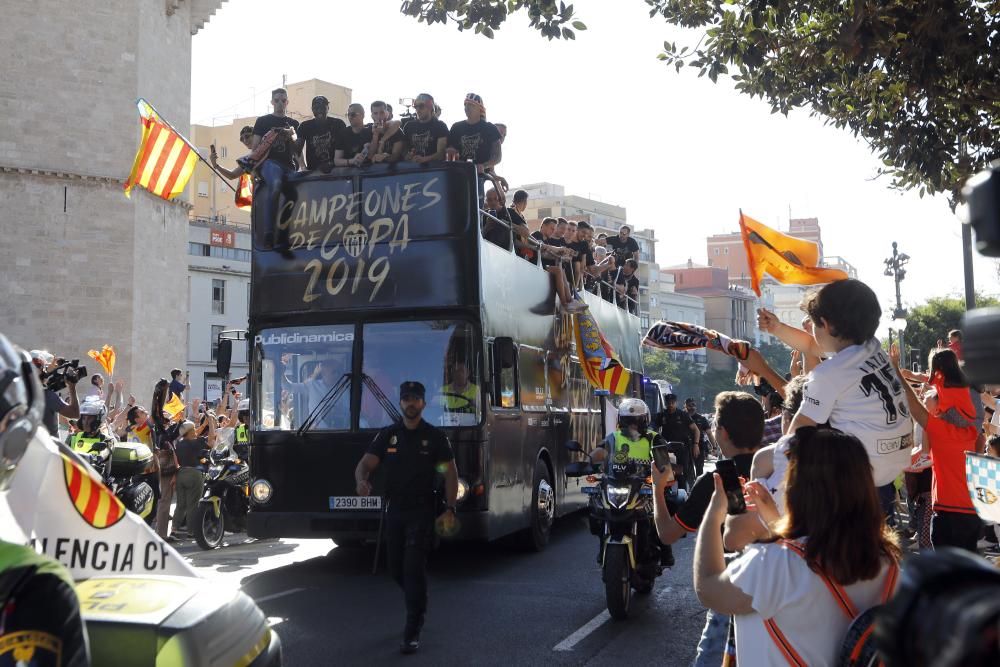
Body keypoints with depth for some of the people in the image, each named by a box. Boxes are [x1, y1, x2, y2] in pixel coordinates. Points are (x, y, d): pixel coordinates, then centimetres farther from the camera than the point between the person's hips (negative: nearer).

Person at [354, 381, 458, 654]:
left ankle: (412, 632, -5)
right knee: (396, 568, 13)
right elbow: (365, 463, 0)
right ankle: (418, 605, 41)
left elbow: (450, 472, -1)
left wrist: (449, 509, -11)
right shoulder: (387, 435, 6)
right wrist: (362, 480, -24)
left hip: (422, 512, -4)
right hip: (394, 510, 4)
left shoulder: (435, 436, -2)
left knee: (414, 569, -9)